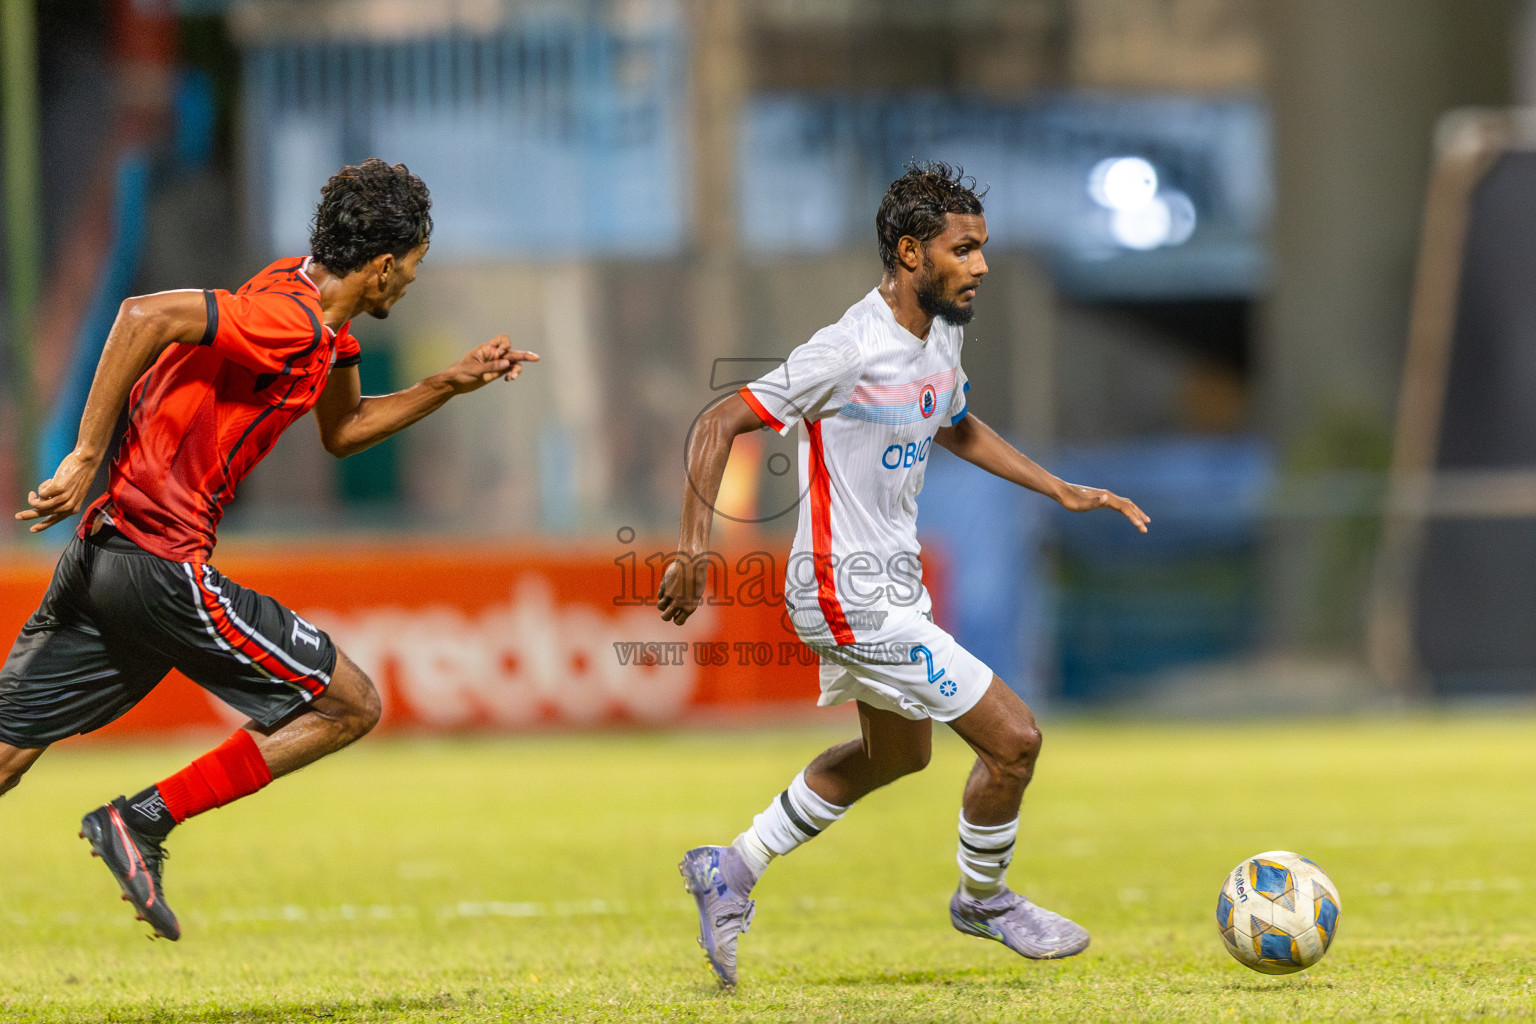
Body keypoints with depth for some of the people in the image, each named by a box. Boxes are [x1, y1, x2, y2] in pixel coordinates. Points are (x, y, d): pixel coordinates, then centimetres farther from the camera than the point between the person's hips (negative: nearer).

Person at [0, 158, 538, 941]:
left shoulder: (312, 309, 16)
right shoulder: (294, 321, -15)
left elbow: (341, 431, 32)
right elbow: (146, 316, -26)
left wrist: (451, 384, 22)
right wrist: (86, 459, -26)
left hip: (103, 552, 10)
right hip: (163, 563, -10)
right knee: (350, 706, 1)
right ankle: (141, 822, -4)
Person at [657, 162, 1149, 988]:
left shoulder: (940, 335, 3)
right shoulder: (849, 352, -24)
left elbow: (956, 427, 24)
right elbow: (717, 427, -22)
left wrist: (1061, 491, 18)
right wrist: (694, 552, -27)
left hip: (894, 578, 10)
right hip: (851, 600, -10)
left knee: (897, 754, 27)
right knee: (1013, 739, -7)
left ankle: (731, 873, 36)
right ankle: (983, 901, 19)